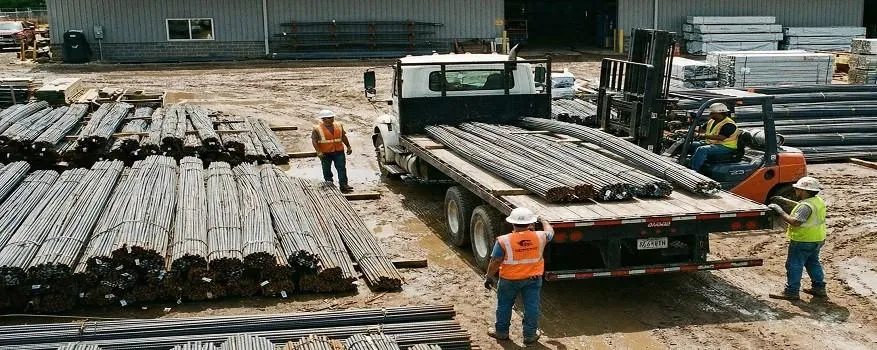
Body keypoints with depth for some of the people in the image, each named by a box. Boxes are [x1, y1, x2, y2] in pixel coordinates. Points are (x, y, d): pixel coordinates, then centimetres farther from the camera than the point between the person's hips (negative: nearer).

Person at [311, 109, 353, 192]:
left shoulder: (338, 125, 4)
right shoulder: (317, 129, -9)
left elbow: (343, 137, 14)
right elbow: (314, 141, -11)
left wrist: (348, 147, 13)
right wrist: (318, 152, -19)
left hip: (339, 151, 2)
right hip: (325, 153, -2)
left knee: (342, 168, -4)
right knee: (326, 169, 9)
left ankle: (343, 185, -4)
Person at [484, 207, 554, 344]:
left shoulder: (503, 241, -18)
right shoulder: (539, 237, -9)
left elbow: (495, 262, -13)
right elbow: (550, 232, 13)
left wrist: (489, 276, 1)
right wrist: (544, 221, 32)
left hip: (509, 279, -2)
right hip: (533, 278, 2)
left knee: (504, 305, 16)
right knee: (531, 306, 13)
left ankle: (501, 331, 29)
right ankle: (530, 334, 21)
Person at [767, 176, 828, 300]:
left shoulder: (806, 206, -25)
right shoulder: (819, 201, 7)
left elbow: (795, 222, -31)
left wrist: (781, 213, -26)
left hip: (803, 240, -10)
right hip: (818, 239, 10)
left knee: (794, 265, -1)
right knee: (813, 263, 22)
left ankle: (791, 292, 3)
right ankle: (819, 288, 28)